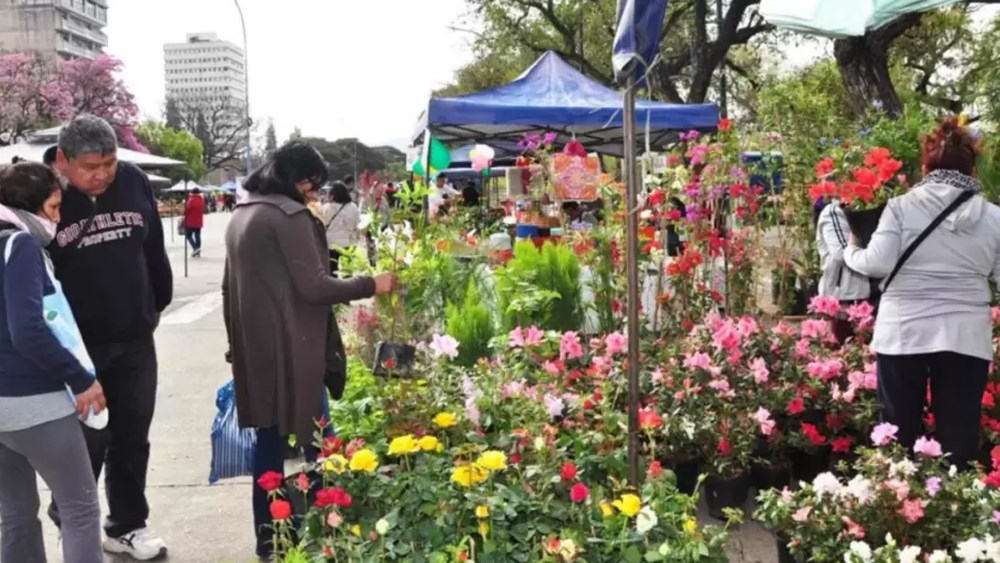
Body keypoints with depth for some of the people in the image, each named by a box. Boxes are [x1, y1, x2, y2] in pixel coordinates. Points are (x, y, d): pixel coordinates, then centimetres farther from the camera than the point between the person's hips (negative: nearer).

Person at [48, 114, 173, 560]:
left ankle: (127, 526, 29)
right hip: (77, 345, -4)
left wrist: (158, 305, 15)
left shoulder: (134, 181, -2)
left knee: (133, 436, 13)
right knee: (88, 440, 3)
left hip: (135, 339, 4)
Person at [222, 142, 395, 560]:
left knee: (269, 434, 12)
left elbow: (232, 285, 21)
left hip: (255, 344, 8)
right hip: (289, 345, -8)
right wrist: (370, 285, -7)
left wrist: (238, 340, 27)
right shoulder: (289, 215, -13)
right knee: (313, 434, 1)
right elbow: (314, 287, -17)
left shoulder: (241, 215, 14)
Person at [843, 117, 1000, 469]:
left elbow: (878, 264, -9)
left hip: (903, 333, 0)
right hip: (966, 337, 1)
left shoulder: (901, 206, -3)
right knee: (959, 437, 7)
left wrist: (851, 252, 11)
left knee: (898, 433, 10)